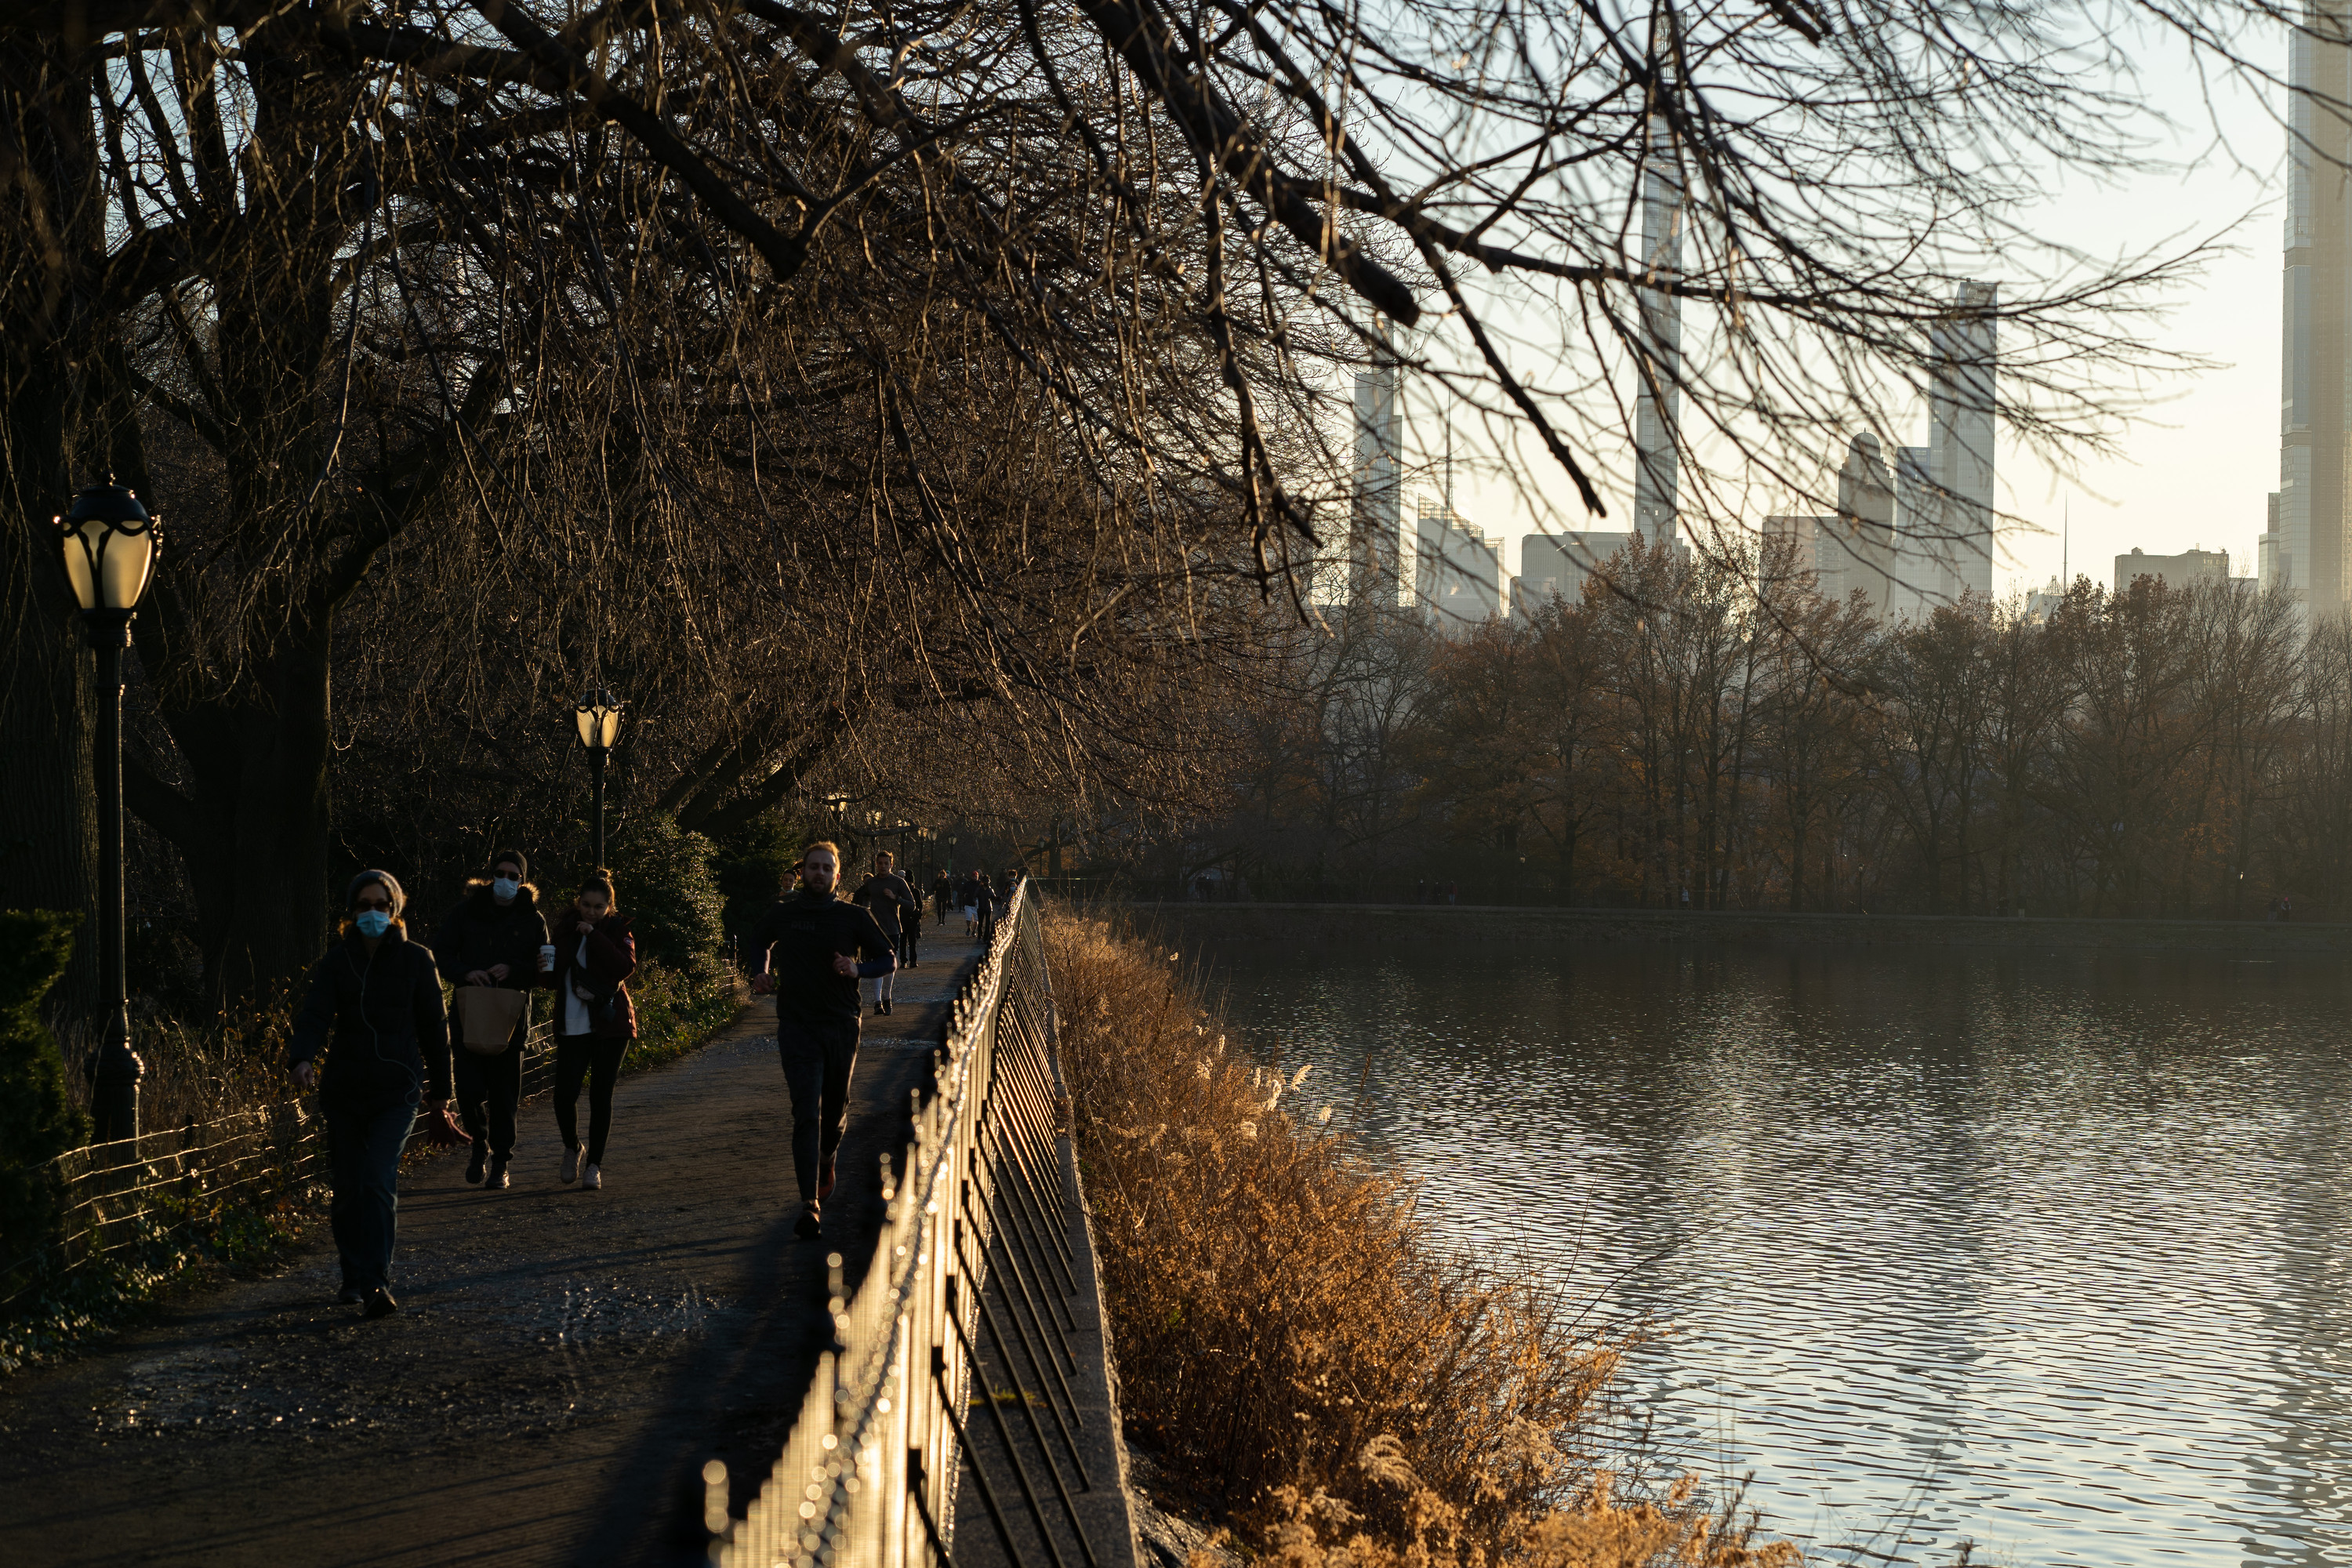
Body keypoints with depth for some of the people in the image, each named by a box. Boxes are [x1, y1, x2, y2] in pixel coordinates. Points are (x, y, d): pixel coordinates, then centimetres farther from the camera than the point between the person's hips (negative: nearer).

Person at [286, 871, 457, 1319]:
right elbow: (315, 1014, -11)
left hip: (397, 1086, -2)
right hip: (345, 1088, 2)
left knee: (378, 1181, -16)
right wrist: (301, 1057, -32)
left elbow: (434, 1027, 6)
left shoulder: (416, 960, 1)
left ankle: (376, 1285, -17)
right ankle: (354, 1277, 27)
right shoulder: (336, 962, 3)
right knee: (347, 1186, 8)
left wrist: (440, 1092, 9)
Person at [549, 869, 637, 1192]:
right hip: (572, 1026, 2)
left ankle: (594, 1166, 9)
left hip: (609, 1024, -2)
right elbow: (555, 975, 15)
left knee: (600, 1095, -2)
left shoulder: (617, 930, 0)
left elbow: (626, 967, -17)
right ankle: (572, 1147, 21)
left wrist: (594, 935, -18)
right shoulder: (565, 929, 8)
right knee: (565, 1094, -7)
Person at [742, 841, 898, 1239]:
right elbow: (756, 945, 23)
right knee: (806, 1112, -12)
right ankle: (809, 1204, -17)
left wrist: (859, 969, -12)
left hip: (841, 1026, 1)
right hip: (796, 1027, -1)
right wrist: (761, 973, 3)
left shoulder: (854, 917, 1)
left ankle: (826, 1157, 50)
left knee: (835, 1108, 16)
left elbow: (889, 958, 8)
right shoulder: (781, 914, 4)